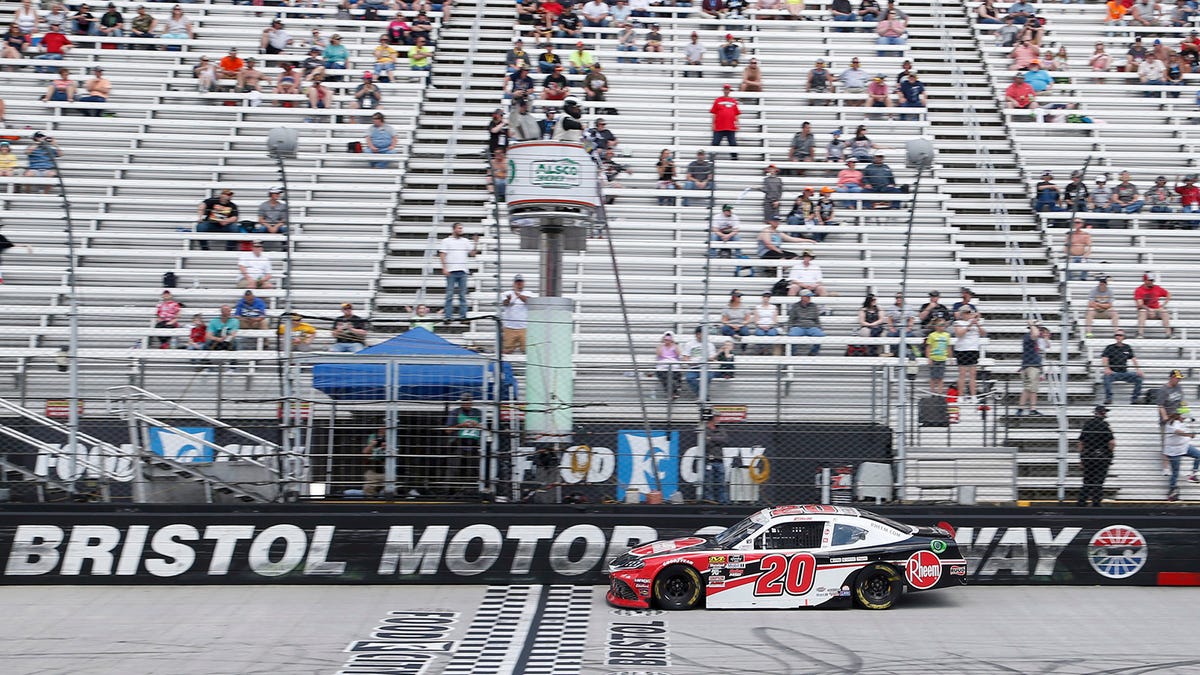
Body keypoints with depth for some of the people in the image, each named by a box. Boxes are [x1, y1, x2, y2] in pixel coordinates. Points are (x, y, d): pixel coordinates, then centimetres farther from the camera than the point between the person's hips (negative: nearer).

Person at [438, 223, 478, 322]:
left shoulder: (466, 241, 16)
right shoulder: (446, 241, 7)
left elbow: (472, 254, 12)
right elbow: (442, 255, 1)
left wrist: (475, 244, -1)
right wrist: (444, 268, -10)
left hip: (463, 271, 3)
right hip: (451, 272, -3)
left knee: (463, 295, 3)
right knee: (450, 295, -3)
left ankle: (463, 316, 5)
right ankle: (448, 316, -1)